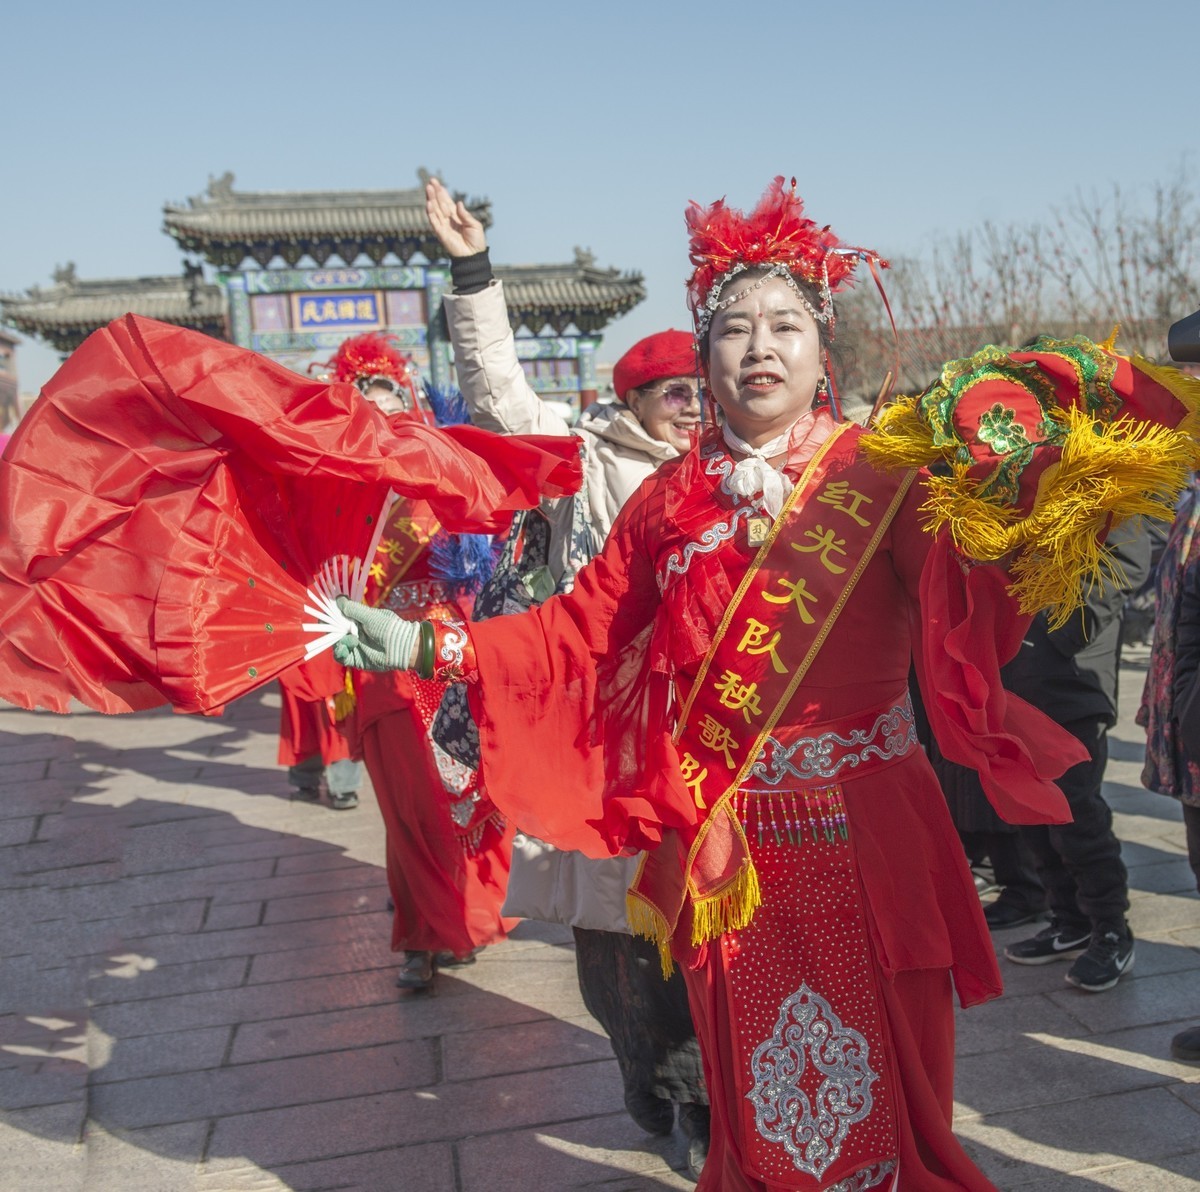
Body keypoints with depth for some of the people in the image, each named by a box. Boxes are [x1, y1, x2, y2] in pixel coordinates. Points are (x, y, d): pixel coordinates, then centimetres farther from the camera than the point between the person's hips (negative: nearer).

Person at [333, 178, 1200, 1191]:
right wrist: (425, 645, -1)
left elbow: (972, 597, -20)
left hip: (865, 838, -2)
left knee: (881, 1098, 11)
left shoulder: (884, 471, -6)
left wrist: (1014, 494, -40)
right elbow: (579, 633, 5)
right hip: (726, 850, 3)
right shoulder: (671, 499, 4)